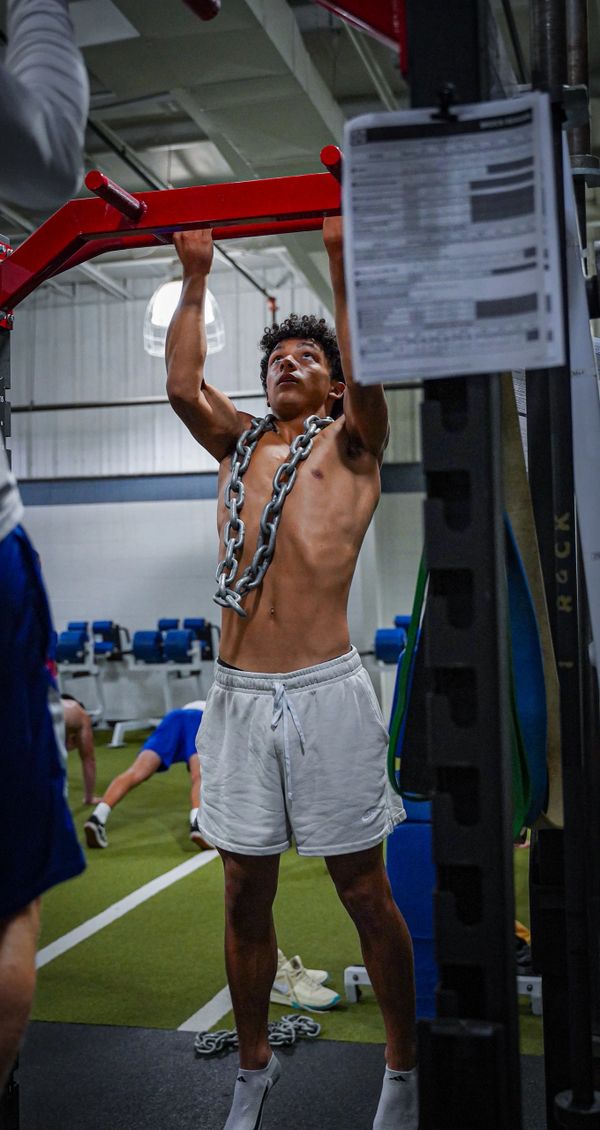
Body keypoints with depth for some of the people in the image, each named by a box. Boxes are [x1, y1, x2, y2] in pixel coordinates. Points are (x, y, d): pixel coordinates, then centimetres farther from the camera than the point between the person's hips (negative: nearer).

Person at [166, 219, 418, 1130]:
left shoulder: (350, 444, 7)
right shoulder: (238, 444, 17)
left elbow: (368, 377, -11)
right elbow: (182, 385, 3)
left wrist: (340, 260, -8)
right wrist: (195, 277, 5)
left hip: (324, 691, -3)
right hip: (238, 695, 4)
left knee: (365, 892, 6)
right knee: (245, 893, 11)